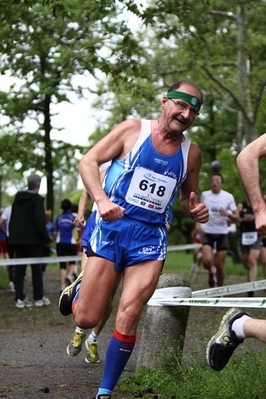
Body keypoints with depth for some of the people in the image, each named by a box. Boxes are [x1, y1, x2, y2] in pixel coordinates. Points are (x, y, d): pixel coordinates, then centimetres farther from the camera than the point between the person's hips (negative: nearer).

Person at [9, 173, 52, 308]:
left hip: (17, 239, 6)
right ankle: (39, 298, 6)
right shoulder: (37, 199, -11)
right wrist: (46, 239, -7)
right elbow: (39, 222, -15)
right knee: (37, 269, 4)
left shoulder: (17, 198, 10)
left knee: (19, 268, 5)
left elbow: (12, 220, 13)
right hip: (33, 239, -6)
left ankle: (20, 298, 2)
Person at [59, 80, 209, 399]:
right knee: (85, 319, -1)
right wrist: (101, 199, -21)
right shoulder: (133, 130, -4)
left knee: (127, 319, -11)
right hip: (112, 228, -2)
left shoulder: (191, 153, 7)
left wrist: (195, 210, -3)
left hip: (149, 239, 2)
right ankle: (78, 288, 37)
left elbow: (188, 197, 21)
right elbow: (88, 162, -4)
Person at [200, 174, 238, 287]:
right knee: (207, 261, -20)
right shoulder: (204, 195, 3)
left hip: (222, 234, 0)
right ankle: (211, 272, 16)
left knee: (220, 265, 1)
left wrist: (228, 214, -20)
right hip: (208, 233, 0)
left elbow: (236, 216, 0)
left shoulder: (228, 197, -1)